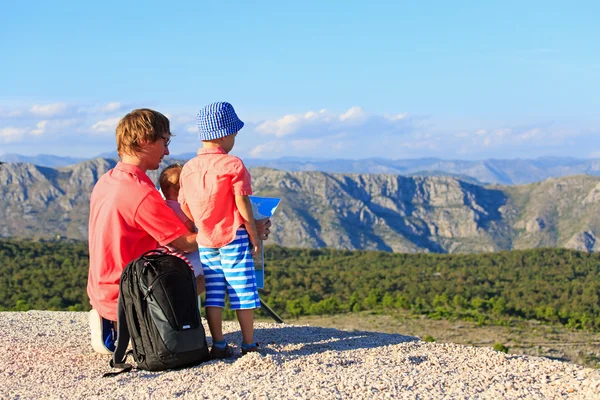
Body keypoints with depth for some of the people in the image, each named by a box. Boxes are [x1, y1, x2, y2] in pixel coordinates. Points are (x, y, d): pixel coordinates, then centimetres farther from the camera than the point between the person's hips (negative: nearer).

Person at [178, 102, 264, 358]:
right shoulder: (232, 164, -12)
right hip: (234, 237, -5)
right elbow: (242, 204, -12)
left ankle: (218, 345, 11)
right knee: (242, 291, 1)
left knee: (213, 294, 8)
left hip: (204, 241, 5)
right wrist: (254, 234, -3)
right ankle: (249, 344, 5)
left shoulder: (188, 168, 5)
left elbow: (184, 206, 9)